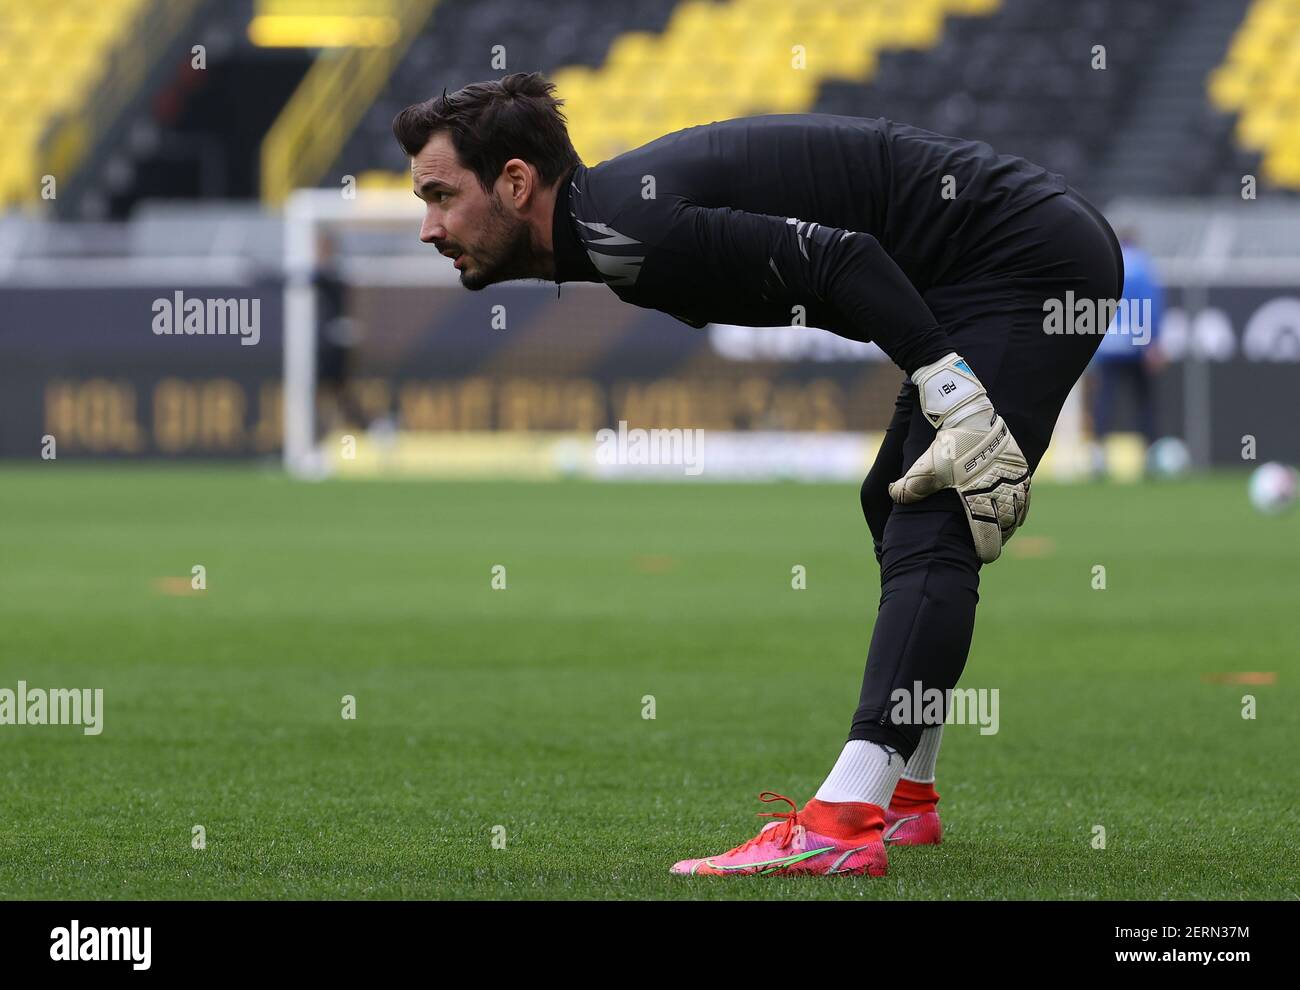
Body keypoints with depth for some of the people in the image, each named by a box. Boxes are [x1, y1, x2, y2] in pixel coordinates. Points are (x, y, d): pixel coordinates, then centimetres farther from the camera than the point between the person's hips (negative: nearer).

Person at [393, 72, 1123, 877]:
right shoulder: (621, 219, 12)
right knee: (898, 510, 21)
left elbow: (844, 260, -26)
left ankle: (840, 828, -29)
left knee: (928, 535, -19)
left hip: (1028, 257, -10)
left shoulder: (624, 228, -19)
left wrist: (959, 409, -27)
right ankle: (906, 798, 30)